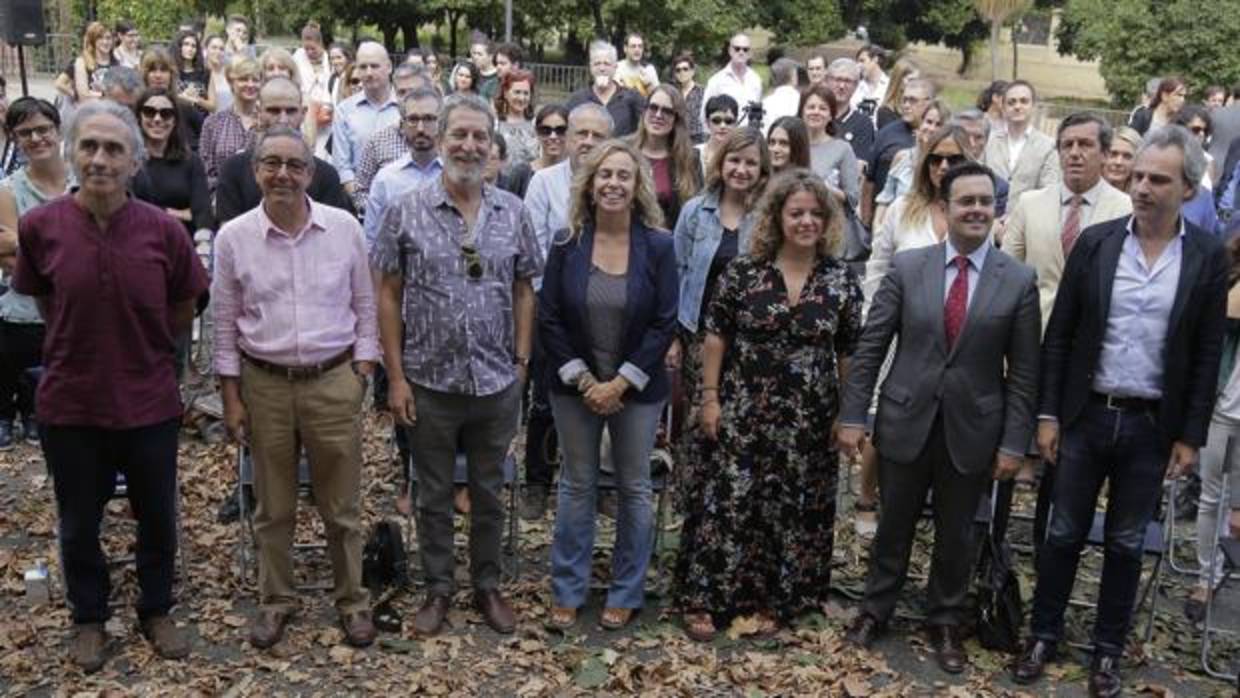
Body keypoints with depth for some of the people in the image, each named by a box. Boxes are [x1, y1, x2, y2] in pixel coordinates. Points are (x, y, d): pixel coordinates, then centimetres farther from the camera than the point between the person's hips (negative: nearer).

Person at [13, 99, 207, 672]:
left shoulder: (163, 230, -12)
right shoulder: (39, 226, -12)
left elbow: (183, 309, 5)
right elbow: (43, 302, 7)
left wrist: (139, 346, 8)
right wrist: (86, 344, 8)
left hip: (149, 402, 0)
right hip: (70, 403, 0)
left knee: (157, 518, 16)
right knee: (79, 523, 17)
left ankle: (156, 610, 38)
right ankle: (88, 618, 39)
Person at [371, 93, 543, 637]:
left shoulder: (513, 213, 1)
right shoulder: (406, 212, -5)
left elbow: (524, 291, 7)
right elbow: (388, 295, -3)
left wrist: (521, 361, 2)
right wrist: (395, 376, -6)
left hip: (498, 382, 2)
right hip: (429, 382, -1)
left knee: (489, 491, 15)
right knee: (434, 494, 13)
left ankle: (487, 585, 31)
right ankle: (438, 588, 29)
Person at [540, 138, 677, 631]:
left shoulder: (658, 245, -7)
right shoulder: (566, 243, -5)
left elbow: (664, 323, -8)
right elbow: (549, 319, -4)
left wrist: (620, 383, -14)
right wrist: (582, 379, -11)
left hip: (637, 388, 0)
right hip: (575, 386, 1)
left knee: (634, 487, 10)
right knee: (577, 485, 11)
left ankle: (626, 593, 26)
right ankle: (568, 589, 25)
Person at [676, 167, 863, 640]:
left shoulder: (842, 281, 0)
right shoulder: (742, 272, -4)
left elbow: (849, 355, 4)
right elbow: (715, 337, 0)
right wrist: (709, 398, -3)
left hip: (808, 423, 2)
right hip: (741, 413, -1)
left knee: (792, 512, 10)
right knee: (725, 503, 2)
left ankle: (771, 602, 27)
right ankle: (703, 599, 16)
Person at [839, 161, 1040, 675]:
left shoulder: (1019, 280, -4)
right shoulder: (907, 267, -3)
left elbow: (1023, 372, -2)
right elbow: (869, 347, -2)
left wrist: (1014, 442, -5)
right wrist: (852, 415, -5)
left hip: (972, 431, 0)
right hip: (905, 423, 0)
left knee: (955, 535, 14)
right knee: (894, 525, 14)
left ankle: (945, 623, 33)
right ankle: (876, 608, 34)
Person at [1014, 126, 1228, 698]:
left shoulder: (1208, 257, -4)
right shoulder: (1095, 242, -3)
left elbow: (1207, 355, -1)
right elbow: (1059, 335, -1)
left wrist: (1191, 435, -3)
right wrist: (1047, 414, -3)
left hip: (1152, 426, 0)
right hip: (1085, 416, 0)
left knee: (1126, 542, 12)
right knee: (1064, 533, 11)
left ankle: (1108, 649, 28)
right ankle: (1043, 635, 27)